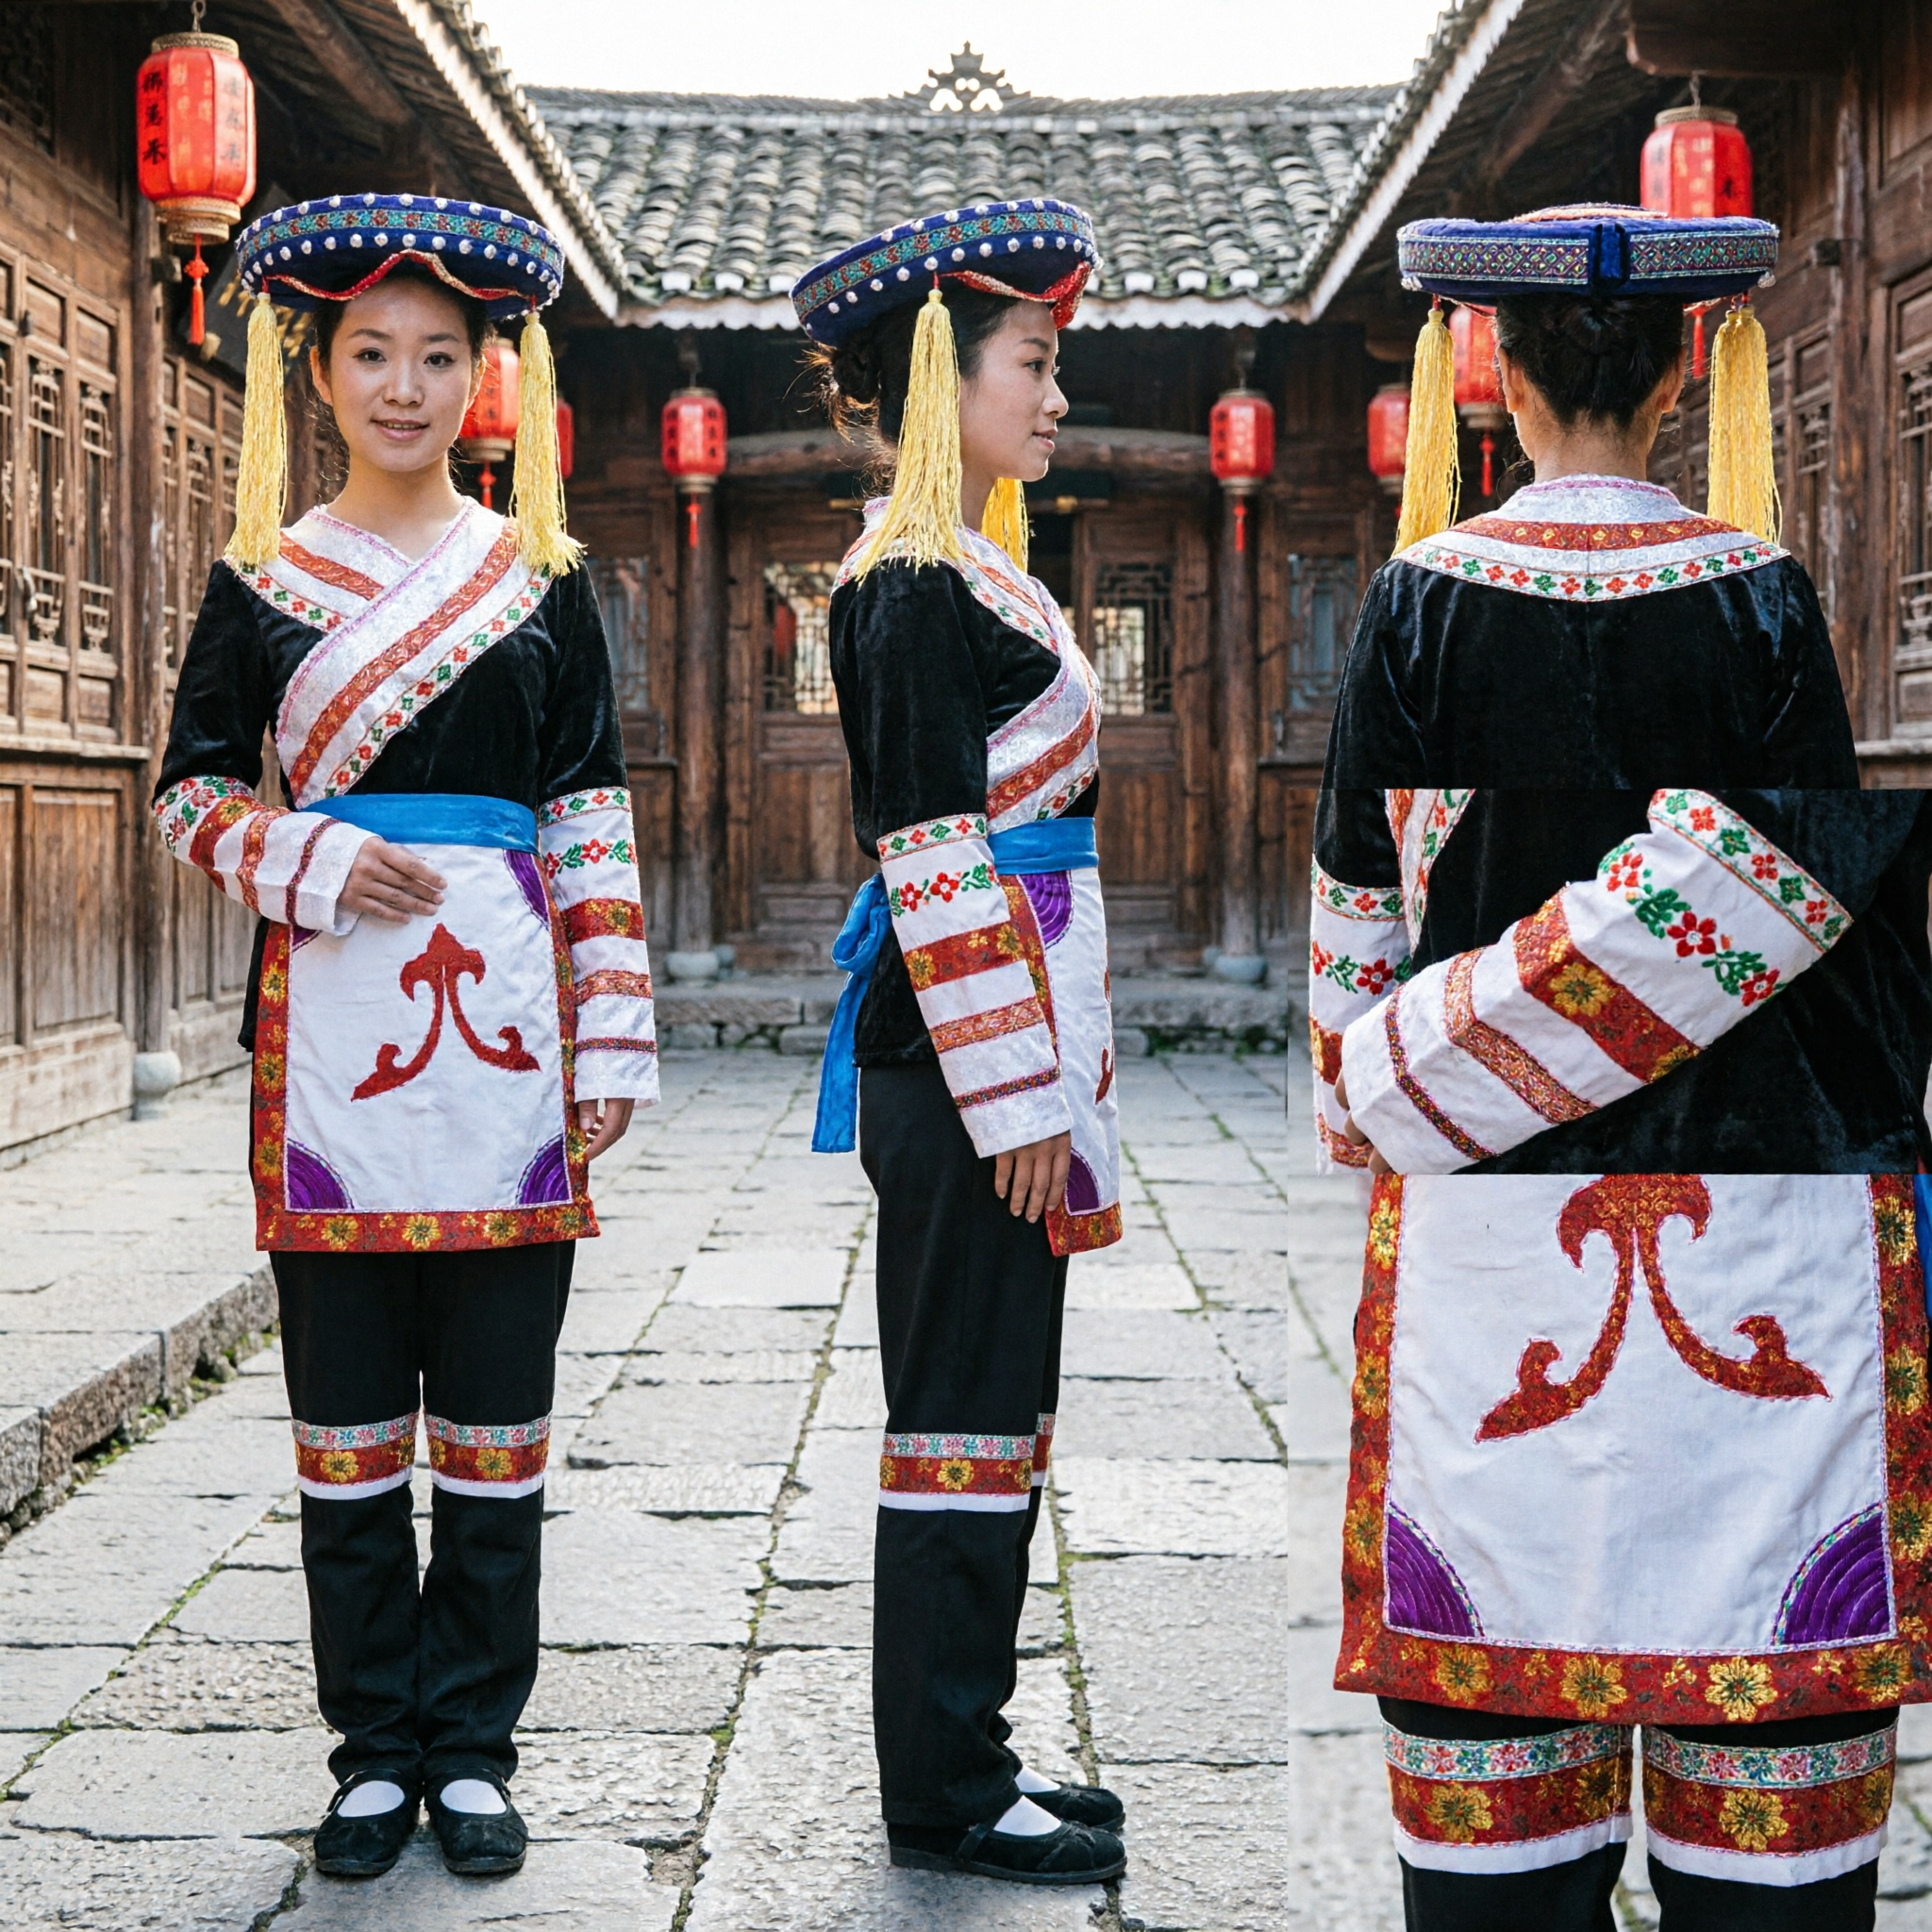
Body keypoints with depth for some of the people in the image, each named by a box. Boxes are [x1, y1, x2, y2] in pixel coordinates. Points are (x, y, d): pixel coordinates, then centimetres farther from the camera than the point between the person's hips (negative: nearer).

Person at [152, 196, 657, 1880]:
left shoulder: (541, 579, 8)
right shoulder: (261, 577, 8)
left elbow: (595, 822, 7)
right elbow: (192, 789, 9)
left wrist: (615, 1036, 1)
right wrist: (315, 863, -10)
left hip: (504, 1034, 0)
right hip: (330, 1030, 0)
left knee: (496, 1407, 3)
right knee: (348, 1405, 4)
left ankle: (474, 1747, 15)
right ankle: (375, 1749, 16)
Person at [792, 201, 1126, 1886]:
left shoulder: (962, 574, 16)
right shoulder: (921, 593, -14)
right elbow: (936, 865, -19)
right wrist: (1017, 1097, -18)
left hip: (994, 1057, 10)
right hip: (963, 1066, -10)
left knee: (996, 1408, 14)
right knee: (967, 1417, -2)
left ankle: (961, 1755, 24)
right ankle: (945, 1794, 9)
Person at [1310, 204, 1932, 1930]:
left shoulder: (1421, 602, 0)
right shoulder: (1761, 597, -3)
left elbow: (1359, 905, 7)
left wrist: (1377, 1104, 21)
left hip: (1486, 1207, 1)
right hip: (1755, 1180, -1)